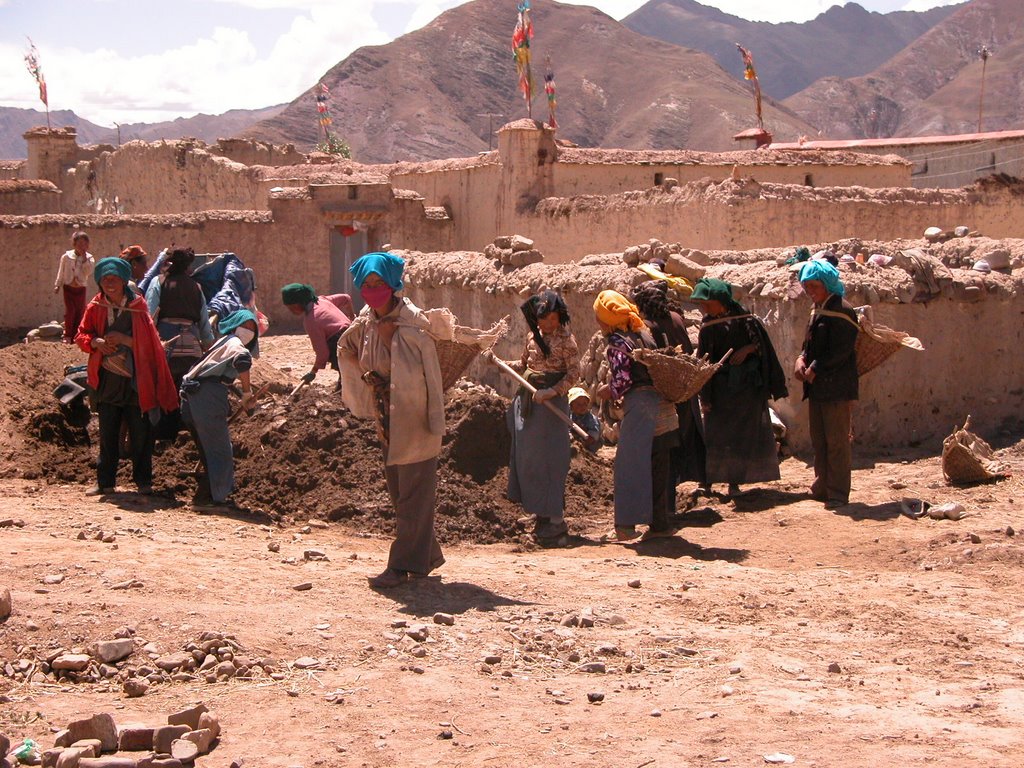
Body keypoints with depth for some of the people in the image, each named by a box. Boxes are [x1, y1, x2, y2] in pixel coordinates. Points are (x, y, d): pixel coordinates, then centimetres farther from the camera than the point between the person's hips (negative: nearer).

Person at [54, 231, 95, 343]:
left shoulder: (89, 258, -2)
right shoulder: (66, 256, -3)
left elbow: (89, 271, -18)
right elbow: (61, 272, 7)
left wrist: (84, 257, -21)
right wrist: (57, 285, 8)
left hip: (80, 289, 1)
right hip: (68, 288, -1)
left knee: (80, 312, 4)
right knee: (69, 311, -8)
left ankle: (75, 336, 13)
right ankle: (67, 335, 3)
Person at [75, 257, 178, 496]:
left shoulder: (137, 308, -3)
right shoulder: (96, 308, 4)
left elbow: (148, 343, -5)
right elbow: (81, 335, 6)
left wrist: (125, 339, -19)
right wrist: (96, 342, -14)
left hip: (135, 381, -2)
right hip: (108, 380, 3)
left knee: (140, 434, 1)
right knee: (107, 434, 8)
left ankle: (143, 481, 11)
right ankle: (105, 482, 16)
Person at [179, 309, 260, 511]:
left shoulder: (222, 342, 26)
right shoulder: (234, 342, -3)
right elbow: (243, 358, -26)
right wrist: (247, 394, -16)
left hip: (193, 397, 9)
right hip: (208, 398, -9)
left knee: (210, 451, 18)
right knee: (219, 452, -3)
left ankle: (214, 497, 26)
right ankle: (204, 499, -3)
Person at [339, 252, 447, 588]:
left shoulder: (413, 320, -16)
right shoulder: (364, 322, 4)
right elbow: (344, 349, 20)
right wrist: (363, 374, 5)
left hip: (414, 413, -7)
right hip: (386, 415, 8)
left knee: (413, 489, -5)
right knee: (397, 489, 13)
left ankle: (404, 564, -2)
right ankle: (428, 555, 25)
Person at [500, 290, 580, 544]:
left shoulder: (566, 340, -9)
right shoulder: (534, 337, 12)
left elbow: (573, 374, -13)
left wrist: (551, 392, -23)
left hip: (551, 403, -8)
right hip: (528, 400, 8)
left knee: (548, 459, -6)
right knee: (527, 457, 9)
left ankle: (555, 522, 1)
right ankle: (541, 515, 20)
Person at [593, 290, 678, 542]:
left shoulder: (617, 344, -9)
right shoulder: (644, 334, 13)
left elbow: (622, 381, -15)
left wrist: (606, 392, 3)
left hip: (639, 405, -8)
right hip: (662, 404, 8)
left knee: (628, 466, -3)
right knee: (656, 466, 13)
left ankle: (626, 524, -6)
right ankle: (659, 523, 18)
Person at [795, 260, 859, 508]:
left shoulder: (841, 311, -12)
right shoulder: (817, 310, 16)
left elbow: (840, 351, -17)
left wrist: (815, 369, -14)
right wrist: (801, 360, 2)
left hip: (836, 387, -9)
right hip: (817, 387, 9)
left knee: (837, 441, -5)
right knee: (819, 441, 14)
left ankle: (838, 494, 0)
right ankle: (823, 488, 24)